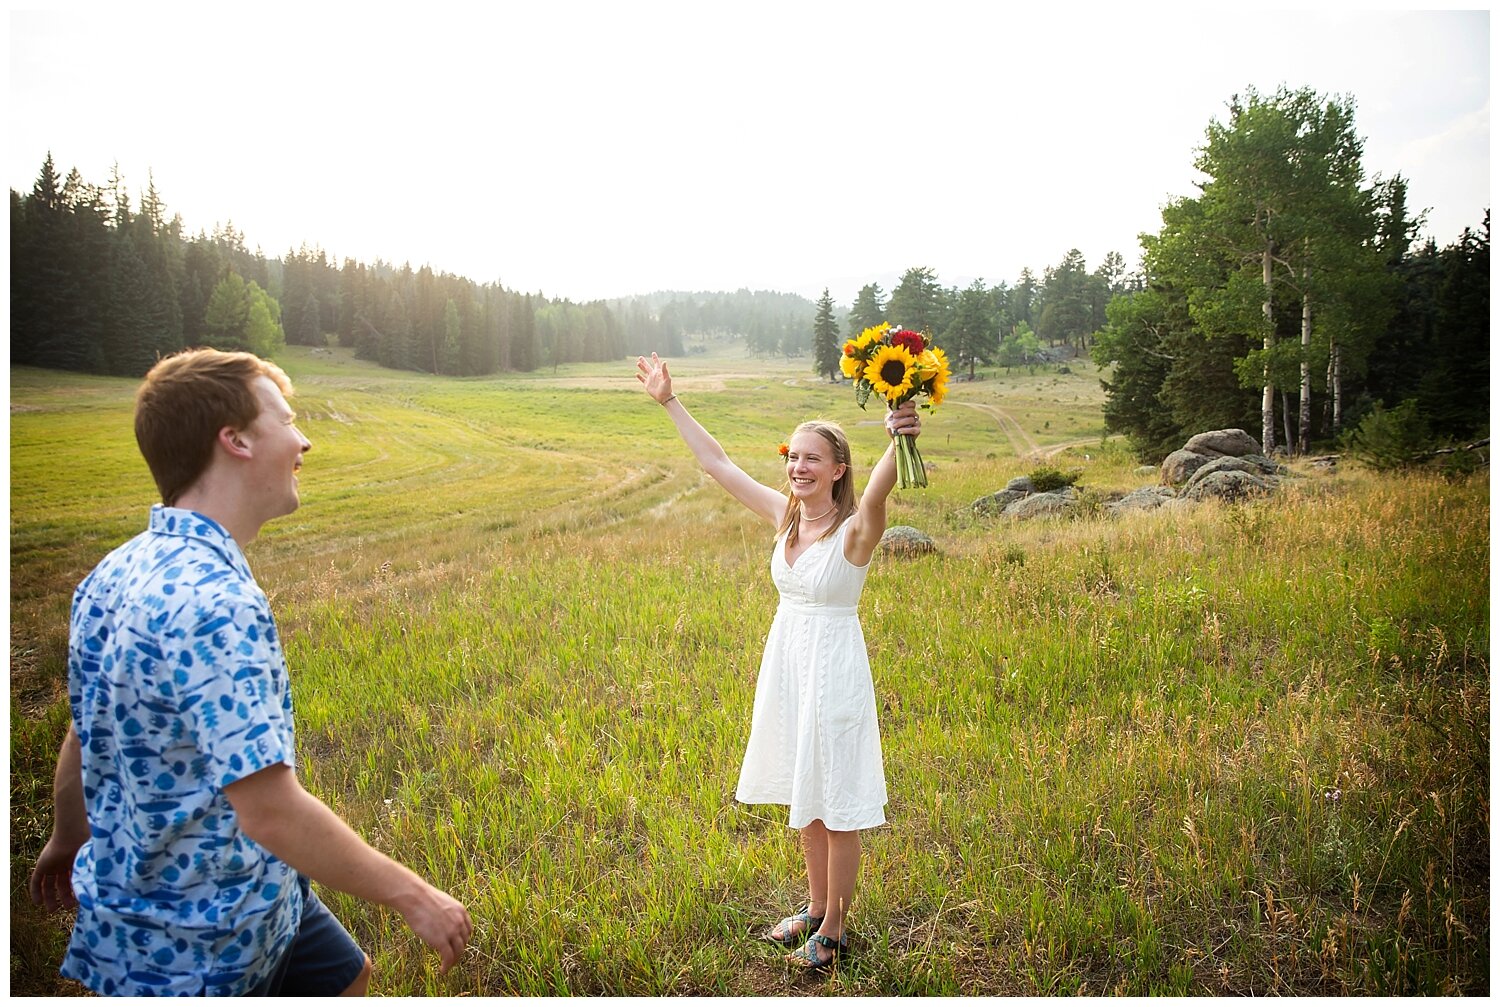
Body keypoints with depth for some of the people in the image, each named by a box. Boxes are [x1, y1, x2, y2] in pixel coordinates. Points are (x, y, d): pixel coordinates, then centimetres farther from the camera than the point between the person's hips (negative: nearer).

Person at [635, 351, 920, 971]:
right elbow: (717, 463, 6)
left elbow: (879, 491, -42)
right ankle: (815, 908, 40)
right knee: (803, 799, 20)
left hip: (833, 670, -7)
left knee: (838, 807, 8)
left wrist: (899, 442, -63)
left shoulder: (855, 530, -19)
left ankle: (834, 928, 27)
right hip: (786, 664, 7)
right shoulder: (784, 515, 0)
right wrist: (669, 402, 8)